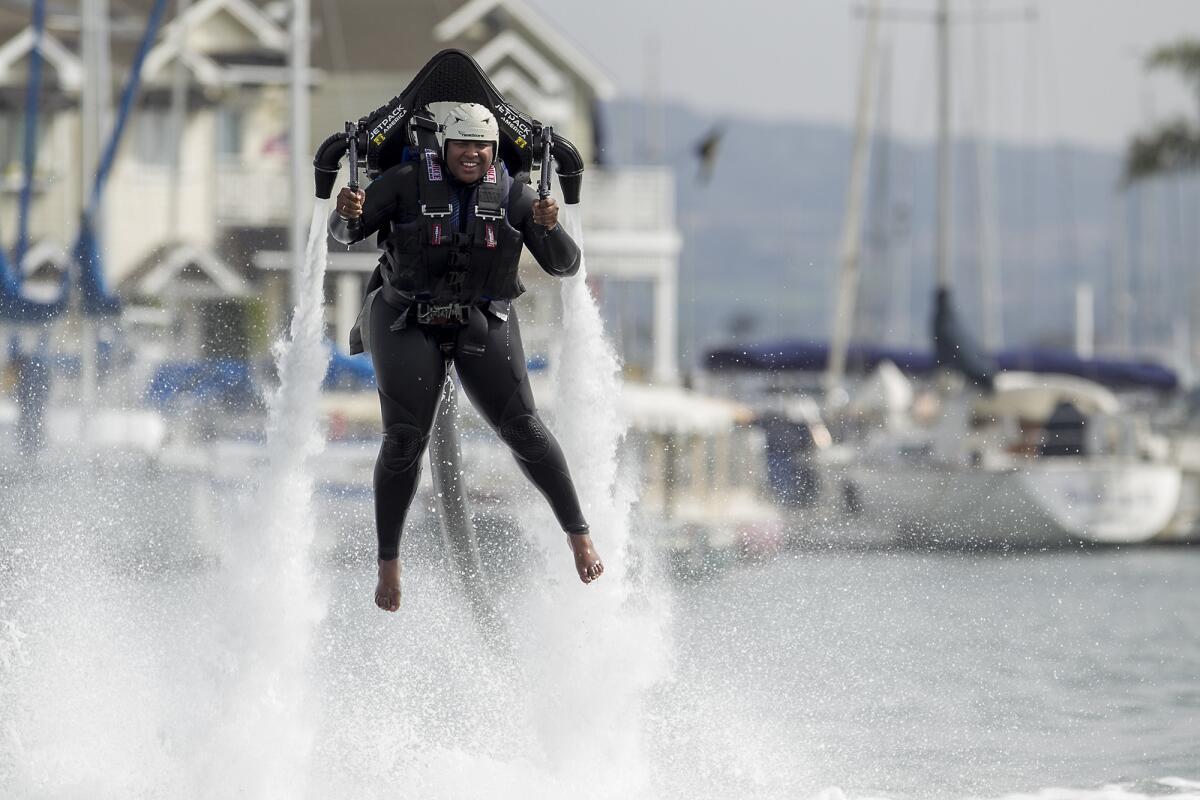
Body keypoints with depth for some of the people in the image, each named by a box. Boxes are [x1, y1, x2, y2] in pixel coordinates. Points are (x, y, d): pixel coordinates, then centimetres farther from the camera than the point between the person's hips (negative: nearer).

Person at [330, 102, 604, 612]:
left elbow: (564, 265, -5)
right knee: (405, 441, -10)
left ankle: (578, 535, 8)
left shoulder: (512, 195, -4)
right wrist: (346, 213, -29)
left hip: (483, 327, 1)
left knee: (522, 428, -7)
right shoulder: (408, 182, -9)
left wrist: (549, 228, -26)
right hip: (409, 325, -1)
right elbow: (347, 234, -5)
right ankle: (388, 564, 1)